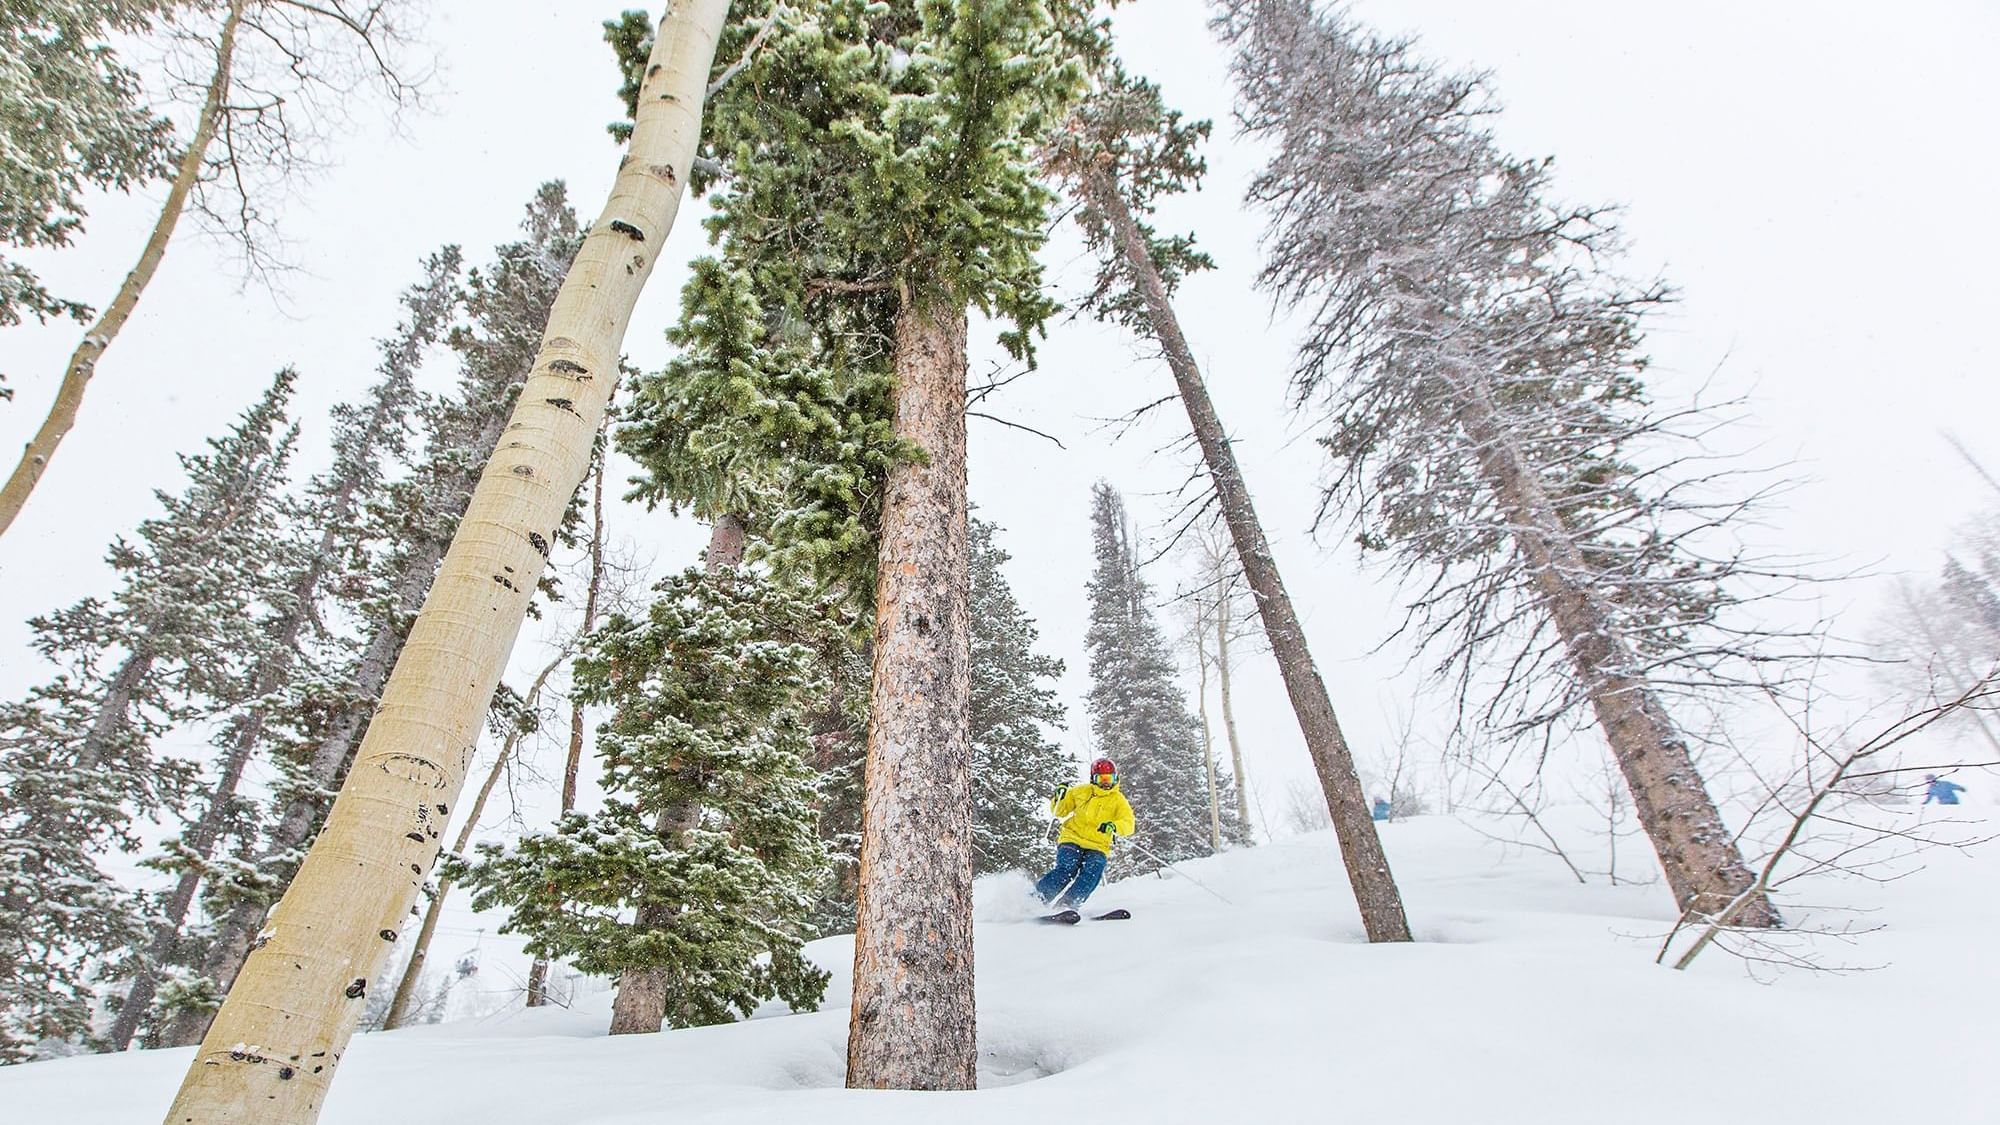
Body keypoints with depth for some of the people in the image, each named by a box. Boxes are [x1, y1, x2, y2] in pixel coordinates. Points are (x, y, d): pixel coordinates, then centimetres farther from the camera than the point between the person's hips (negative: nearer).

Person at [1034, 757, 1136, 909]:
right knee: (1066, 871, -21)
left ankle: (1066, 905, -25)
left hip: (1098, 847, 1)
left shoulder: (1118, 800, 4)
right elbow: (1059, 811, 15)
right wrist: (1059, 798, -7)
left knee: (1091, 875, -25)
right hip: (1072, 839, -1)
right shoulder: (1081, 791, 7)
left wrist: (1114, 826, -31)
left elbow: (1129, 824, -9)